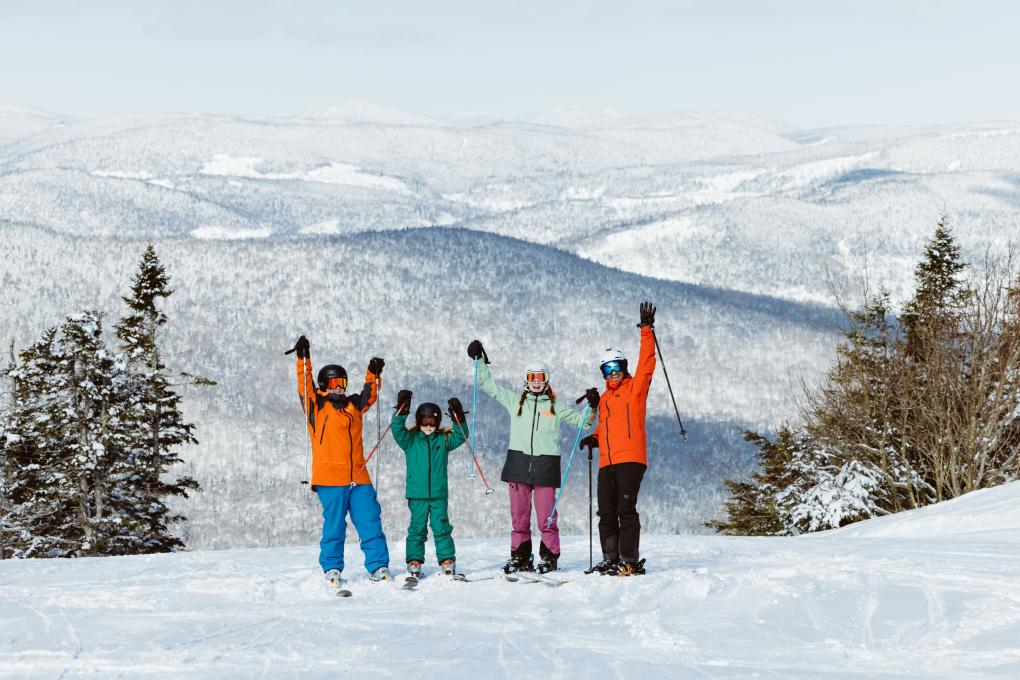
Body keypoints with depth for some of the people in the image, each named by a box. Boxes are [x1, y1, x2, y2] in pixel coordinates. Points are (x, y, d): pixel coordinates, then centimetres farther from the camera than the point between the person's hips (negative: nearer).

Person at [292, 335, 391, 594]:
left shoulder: (353, 405, 18)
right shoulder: (316, 406, 4)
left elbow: (369, 395, 31)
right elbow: (304, 385, -7)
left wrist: (373, 375, 18)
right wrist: (303, 359, -15)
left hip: (358, 477, 4)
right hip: (330, 478, -4)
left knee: (370, 522, 1)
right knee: (334, 526, 0)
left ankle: (379, 568, 6)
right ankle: (332, 570, 10)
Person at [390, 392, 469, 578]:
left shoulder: (444, 439, 8)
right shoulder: (410, 440, 3)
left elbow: (460, 436, -2)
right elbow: (397, 430, -11)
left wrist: (458, 419, -17)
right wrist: (401, 412, -24)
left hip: (439, 493, 1)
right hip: (417, 494, -1)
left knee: (441, 527, 1)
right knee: (417, 527, 3)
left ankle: (447, 560, 7)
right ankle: (414, 561, 8)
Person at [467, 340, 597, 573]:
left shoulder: (555, 407, 12)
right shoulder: (515, 401, 14)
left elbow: (581, 420, 15)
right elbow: (488, 384, 17)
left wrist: (591, 407, -3)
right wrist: (479, 360, 10)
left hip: (546, 465, -1)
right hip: (518, 464, 1)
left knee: (546, 517, -5)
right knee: (519, 516, 3)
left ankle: (549, 557, 4)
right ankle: (520, 558, 9)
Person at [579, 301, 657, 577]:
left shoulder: (635, 387, 4)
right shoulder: (604, 399, 22)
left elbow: (646, 362, -9)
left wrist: (646, 331, -16)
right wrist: (594, 439, 10)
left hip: (630, 459, -7)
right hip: (607, 463, 7)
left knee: (626, 509, -11)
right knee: (606, 512, 7)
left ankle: (630, 561, -9)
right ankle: (610, 559, 13)